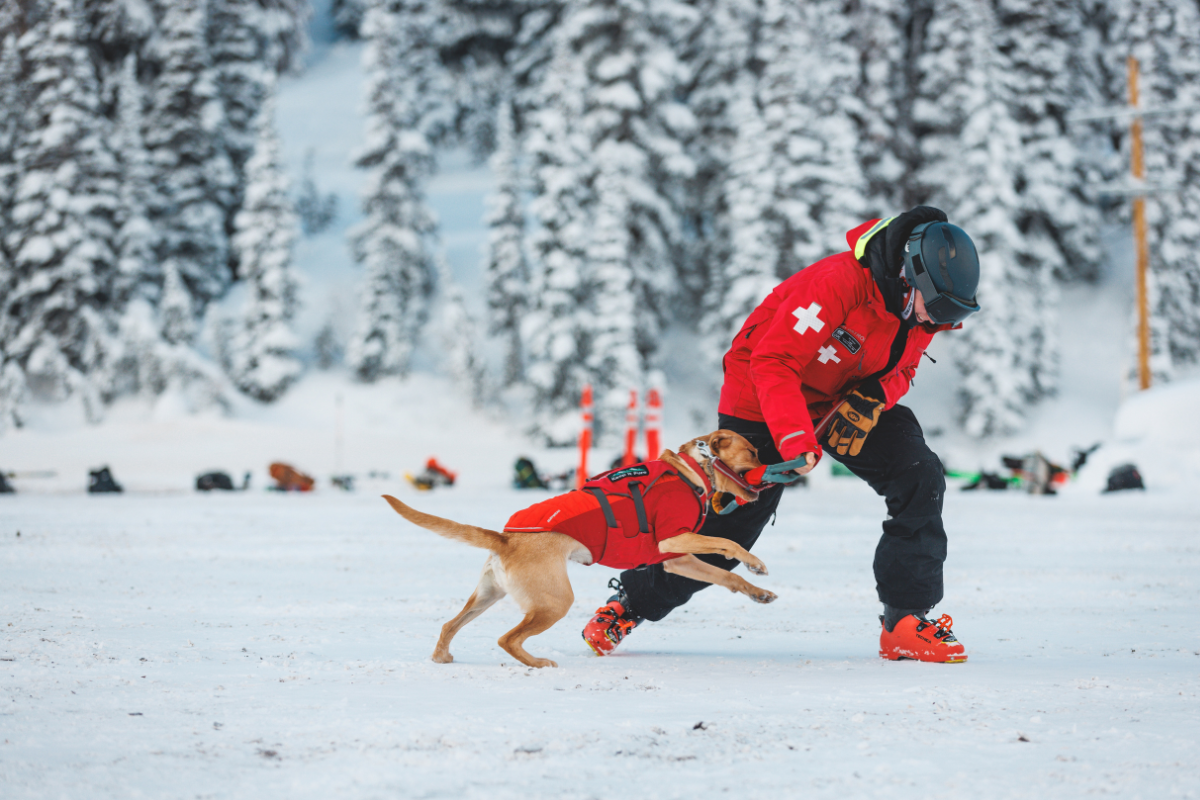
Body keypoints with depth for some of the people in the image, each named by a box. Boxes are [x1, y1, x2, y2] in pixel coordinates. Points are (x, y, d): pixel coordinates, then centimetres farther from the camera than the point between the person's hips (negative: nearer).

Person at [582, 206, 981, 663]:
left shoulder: (924, 308, -11)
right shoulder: (840, 282, -34)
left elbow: (899, 370, 4)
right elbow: (774, 361, -34)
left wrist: (872, 401, -20)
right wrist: (794, 439, -45)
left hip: (848, 400, 6)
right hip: (764, 401, -6)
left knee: (921, 480, -15)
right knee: (730, 523, 0)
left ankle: (905, 623, -9)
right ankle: (630, 601, 25)